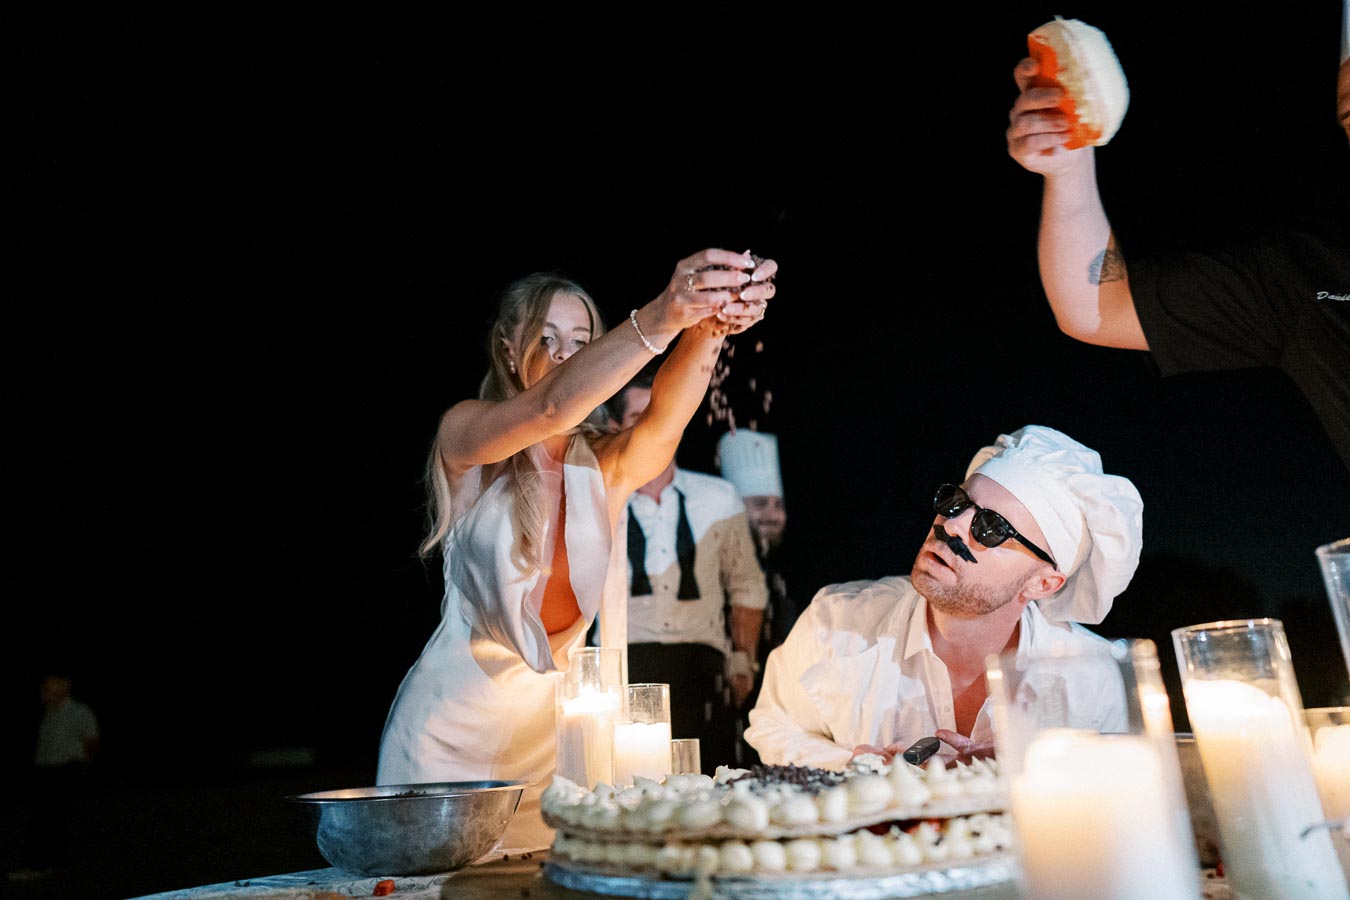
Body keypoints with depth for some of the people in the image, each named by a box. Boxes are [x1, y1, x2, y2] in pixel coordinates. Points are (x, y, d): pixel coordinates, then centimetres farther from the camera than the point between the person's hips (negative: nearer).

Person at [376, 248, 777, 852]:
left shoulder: (606, 466, 0)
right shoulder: (463, 433, -8)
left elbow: (664, 420, -22)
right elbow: (552, 408, -29)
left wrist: (708, 329, -41)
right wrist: (659, 318, -43)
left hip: (558, 726, 3)